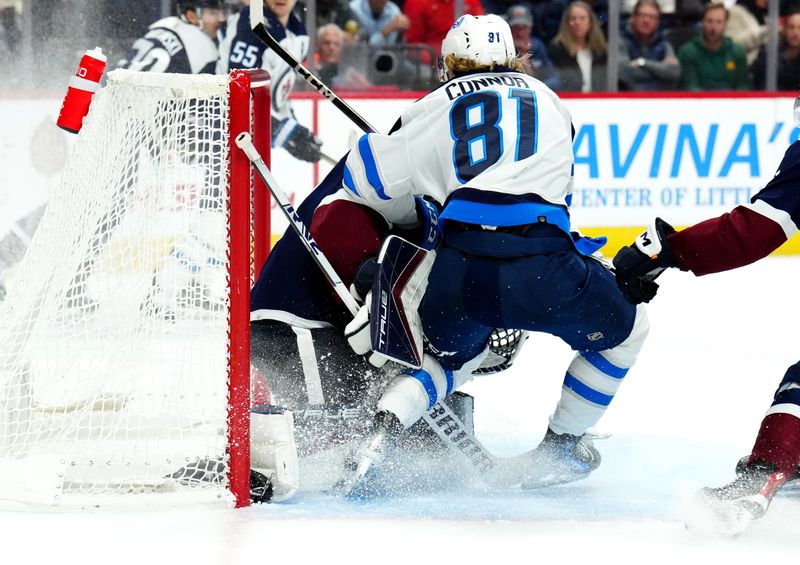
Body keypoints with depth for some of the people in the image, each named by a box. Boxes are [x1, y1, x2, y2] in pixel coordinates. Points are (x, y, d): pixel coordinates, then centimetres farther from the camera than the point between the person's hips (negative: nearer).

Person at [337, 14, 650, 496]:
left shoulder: (434, 108, 19)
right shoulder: (547, 99, 25)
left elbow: (367, 178, 19)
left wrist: (411, 217, 39)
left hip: (458, 269, 2)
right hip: (540, 265, -2)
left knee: (454, 355, 32)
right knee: (624, 329, 25)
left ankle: (384, 431, 8)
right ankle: (559, 449, 27)